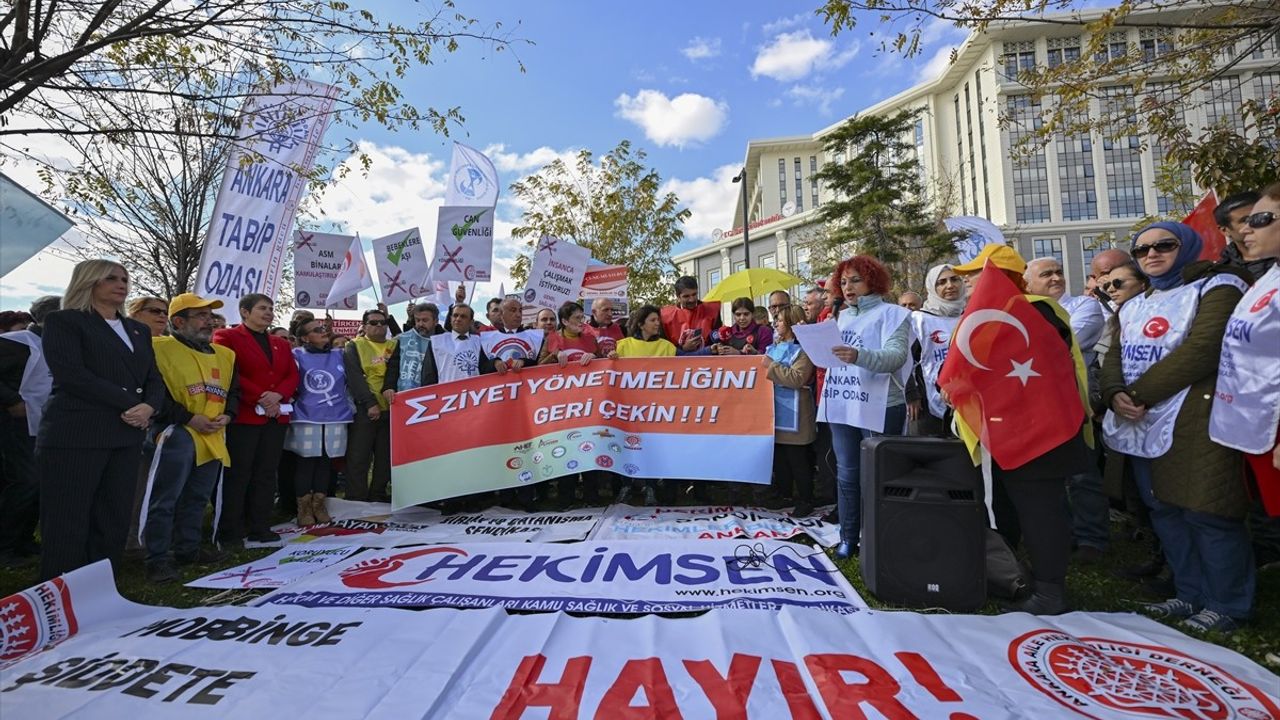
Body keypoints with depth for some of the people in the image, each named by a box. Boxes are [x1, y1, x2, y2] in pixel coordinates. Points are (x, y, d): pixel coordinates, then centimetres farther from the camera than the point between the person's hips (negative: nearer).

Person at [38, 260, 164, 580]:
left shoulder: (138, 330, 19)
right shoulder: (63, 321, 2)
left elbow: (154, 379, 13)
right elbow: (71, 374, -12)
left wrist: (148, 407, -8)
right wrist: (129, 403, -14)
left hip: (126, 437, 6)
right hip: (75, 435, -6)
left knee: (114, 524, 7)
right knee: (67, 526, -2)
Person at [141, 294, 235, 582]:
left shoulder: (225, 354, 15)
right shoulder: (160, 349, -6)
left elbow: (235, 391, 20)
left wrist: (227, 415, 2)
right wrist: (188, 418, -16)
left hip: (214, 437, 7)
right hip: (178, 434, -7)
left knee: (197, 498, 15)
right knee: (165, 499, -4)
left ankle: (187, 548, 27)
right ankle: (158, 558, 5)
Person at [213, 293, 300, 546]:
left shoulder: (281, 343, 19)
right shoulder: (226, 337, 1)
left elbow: (293, 375, 11)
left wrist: (277, 395, -9)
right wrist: (260, 399, -16)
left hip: (276, 417, 6)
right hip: (243, 416, -6)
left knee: (266, 474, 9)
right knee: (237, 474, -2)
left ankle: (260, 527, 16)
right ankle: (229, 532, 7)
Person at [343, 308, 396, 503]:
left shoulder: (394, 346, 15)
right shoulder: (354, 347, 3)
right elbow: (354, 377, -8)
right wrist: (370, 402, -17)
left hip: (390, 409, 4)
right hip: (364, 410, -4)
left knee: (386, 457, 9)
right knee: (358, 457, -2)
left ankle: (379, 495, 20)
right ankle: (356, 499, 6)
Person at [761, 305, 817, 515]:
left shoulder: (802, 349, -10)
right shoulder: (773, 348, 14)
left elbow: (797, 379, -23)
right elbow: (765, 371, 26)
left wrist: (772, 366, -18)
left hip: (793, 415, -8)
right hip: (775, 411, 8)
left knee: (797, 459, 1)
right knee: (778, 457, 15)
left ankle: (806, 500, 13)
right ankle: (782, 494, 29)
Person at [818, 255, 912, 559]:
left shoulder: (892, 313, -2)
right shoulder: (841, 317, 18)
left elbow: (896, 356, -19)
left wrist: (859, 356, -34)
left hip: (879, 407, -6)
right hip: (842, 405, 6)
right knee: (846, 474, 10)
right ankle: (848, 538, 20)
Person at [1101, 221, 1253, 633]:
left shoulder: (1217, 287, -1)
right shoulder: (1134, 306, 19)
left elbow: (1202, 350, -15)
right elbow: (1115, 358, 10)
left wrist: (1138, 393, -17)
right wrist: (1115, 394, -11)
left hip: (1194, 421, -6)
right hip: (1142, 424, 7)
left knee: (1206, 514, -4)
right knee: (1165, 511, 11)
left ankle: (1227, 606, 13)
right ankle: (1191, 595, 25)